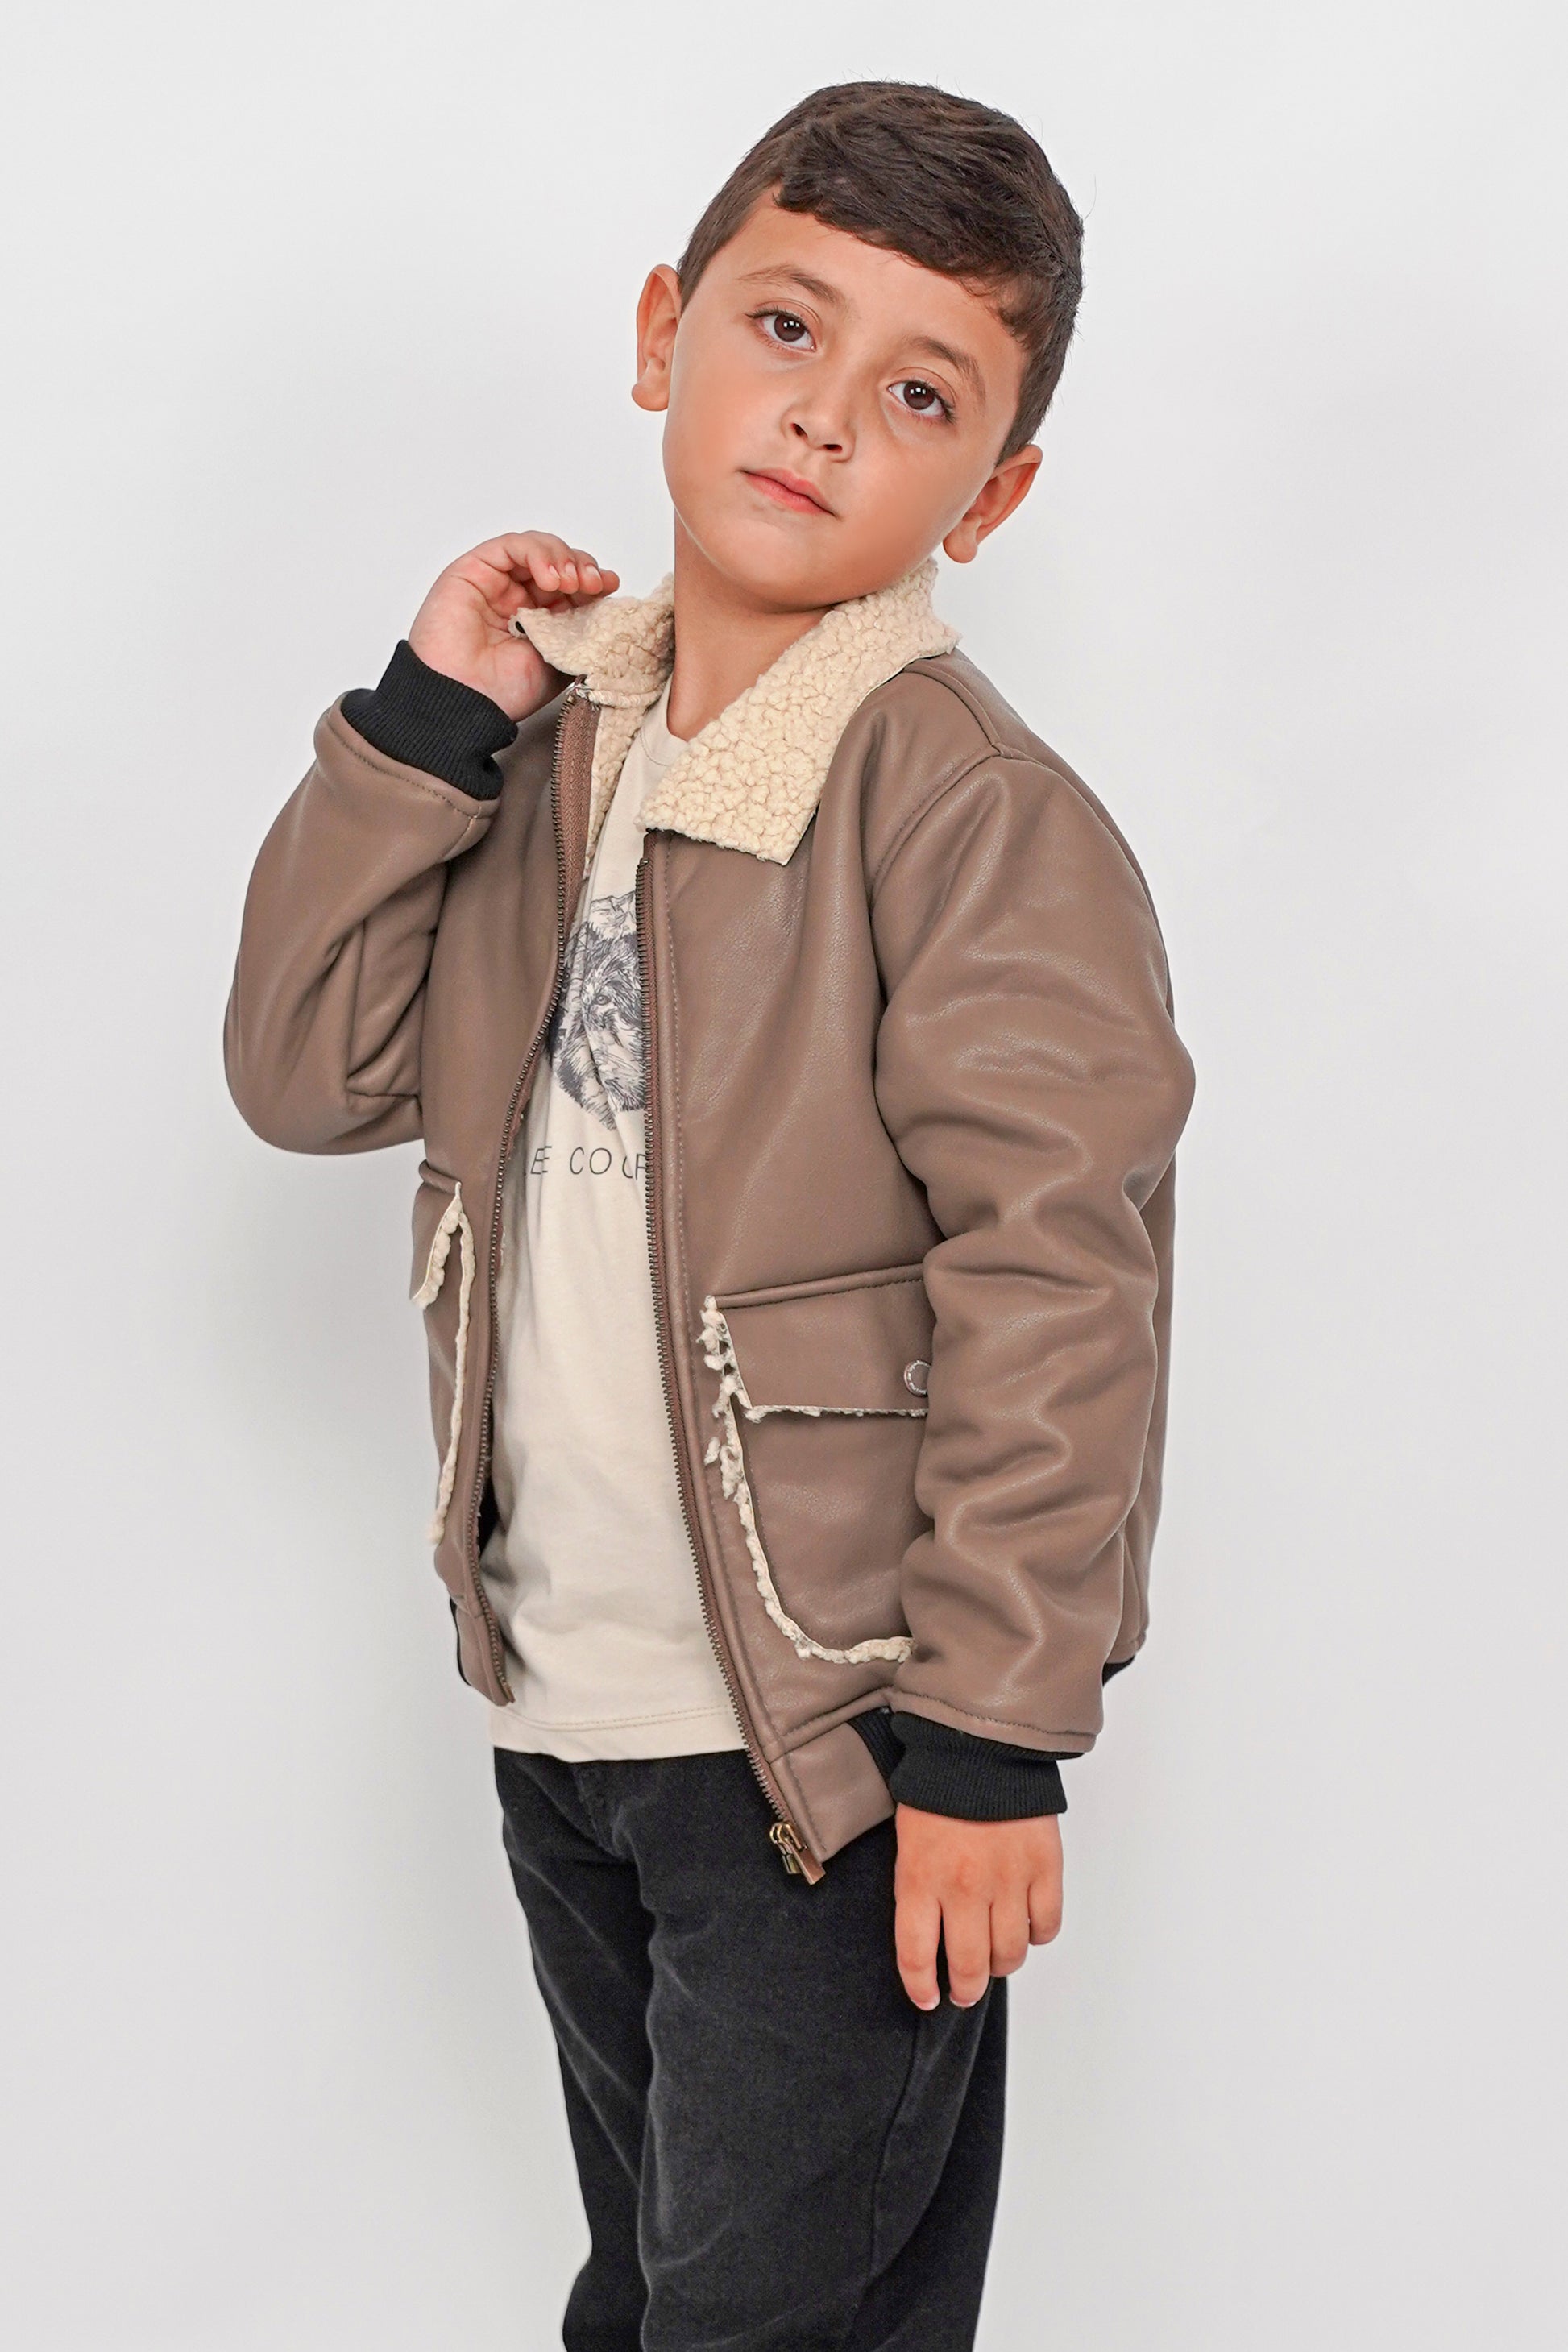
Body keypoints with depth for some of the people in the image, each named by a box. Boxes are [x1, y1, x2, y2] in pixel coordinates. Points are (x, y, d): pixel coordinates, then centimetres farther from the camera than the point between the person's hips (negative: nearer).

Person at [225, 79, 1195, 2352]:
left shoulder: (978, 813, -18)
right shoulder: (545, 747, 4)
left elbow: (1053, 1286, -20)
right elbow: (312, 1073, 1)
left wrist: (990, 1737, -19)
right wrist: (419, 722, -9)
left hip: (827, 1739, -6)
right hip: (559, 1715, 7)